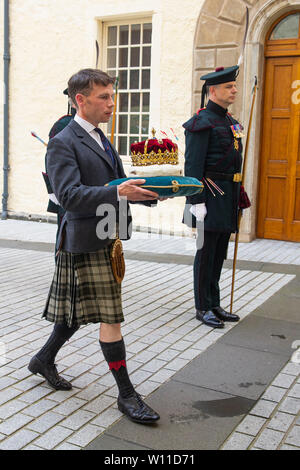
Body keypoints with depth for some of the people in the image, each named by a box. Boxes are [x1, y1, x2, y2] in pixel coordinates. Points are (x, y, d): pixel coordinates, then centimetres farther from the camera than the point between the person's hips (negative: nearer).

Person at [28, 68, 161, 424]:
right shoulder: (63, 144, -12)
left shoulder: (100, 140, 18)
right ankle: (127, 394, 8)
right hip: (86, 241, -9)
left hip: (106, 238, 9)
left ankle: (44, 360, 39)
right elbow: (68, 194, -24)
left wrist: (149, 192, -3)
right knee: (110, 317, -4)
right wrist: (118, 193, -35)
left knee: (80, 310, 19)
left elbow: (119, 184, 17)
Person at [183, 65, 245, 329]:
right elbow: (193, 166, -16)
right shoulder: (202, 122, -10)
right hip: (211, 196, -9)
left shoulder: (229, 121, 17)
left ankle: (215, 305, 24)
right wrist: (197, 201, -21)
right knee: (206, 252, 0)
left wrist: (237, 197, 20)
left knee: (219, 254, 13)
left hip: (228, 198, 9)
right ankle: (203, 308, 11)